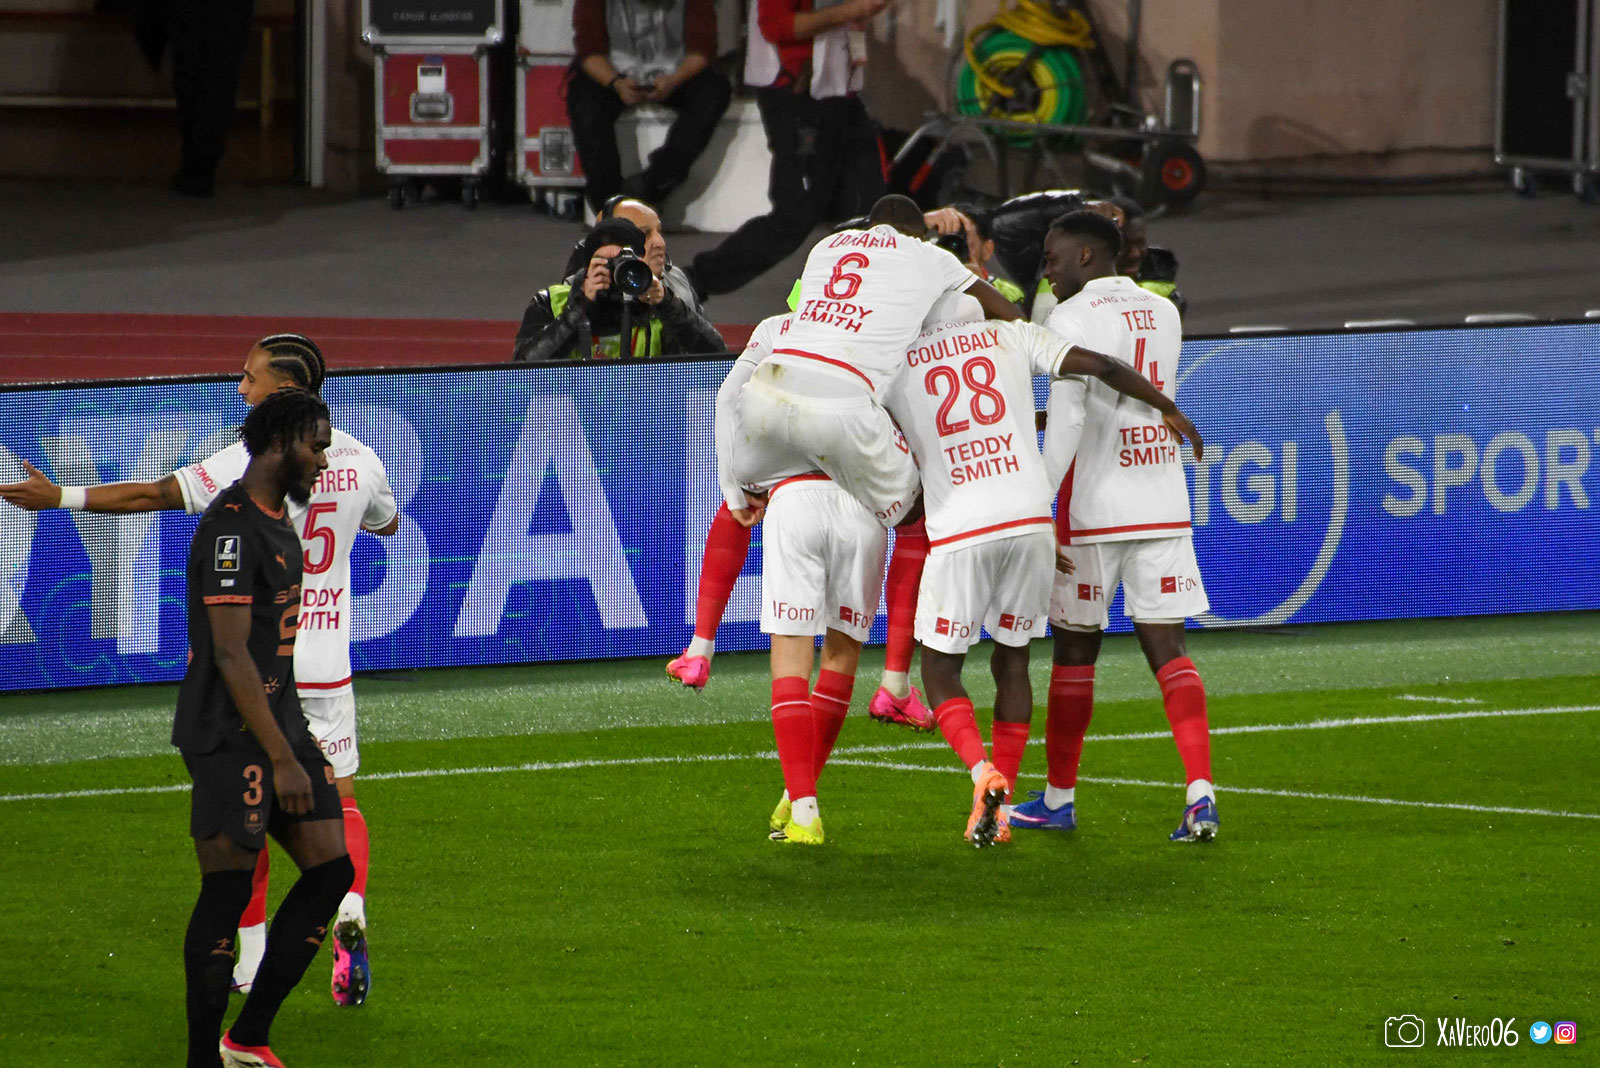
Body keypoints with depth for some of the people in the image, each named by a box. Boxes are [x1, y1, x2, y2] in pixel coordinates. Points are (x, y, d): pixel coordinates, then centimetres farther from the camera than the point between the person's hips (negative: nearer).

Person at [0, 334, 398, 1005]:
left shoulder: (253, 465, -15)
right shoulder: (358, 459, 0)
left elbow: (155, 495, -20)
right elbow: (388, 523, 21)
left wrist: (62, 497, -17)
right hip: (326, 664, 3)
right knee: (339, 801, 11)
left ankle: (253, 963, 12)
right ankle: (350, 912, -17)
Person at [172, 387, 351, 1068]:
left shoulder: (278, 521, 16)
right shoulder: (231, 527, -16)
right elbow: (230, 654, -20)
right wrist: (283, 759, -22)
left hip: (281, 725, 10)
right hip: (232, 737, -10)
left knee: (332, 870, 5)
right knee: (227, 893, -6)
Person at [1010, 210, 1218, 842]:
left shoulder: (1071, 320, -8)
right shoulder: (1163, 313, 12)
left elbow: (1066, 422, -18)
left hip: (1093, 507, -5)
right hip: (1165, 505, 5)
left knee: (1074, 648, 8)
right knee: (1166, 647, 1)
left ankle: (1059, 798, 20)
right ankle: (1200, 793, -16)